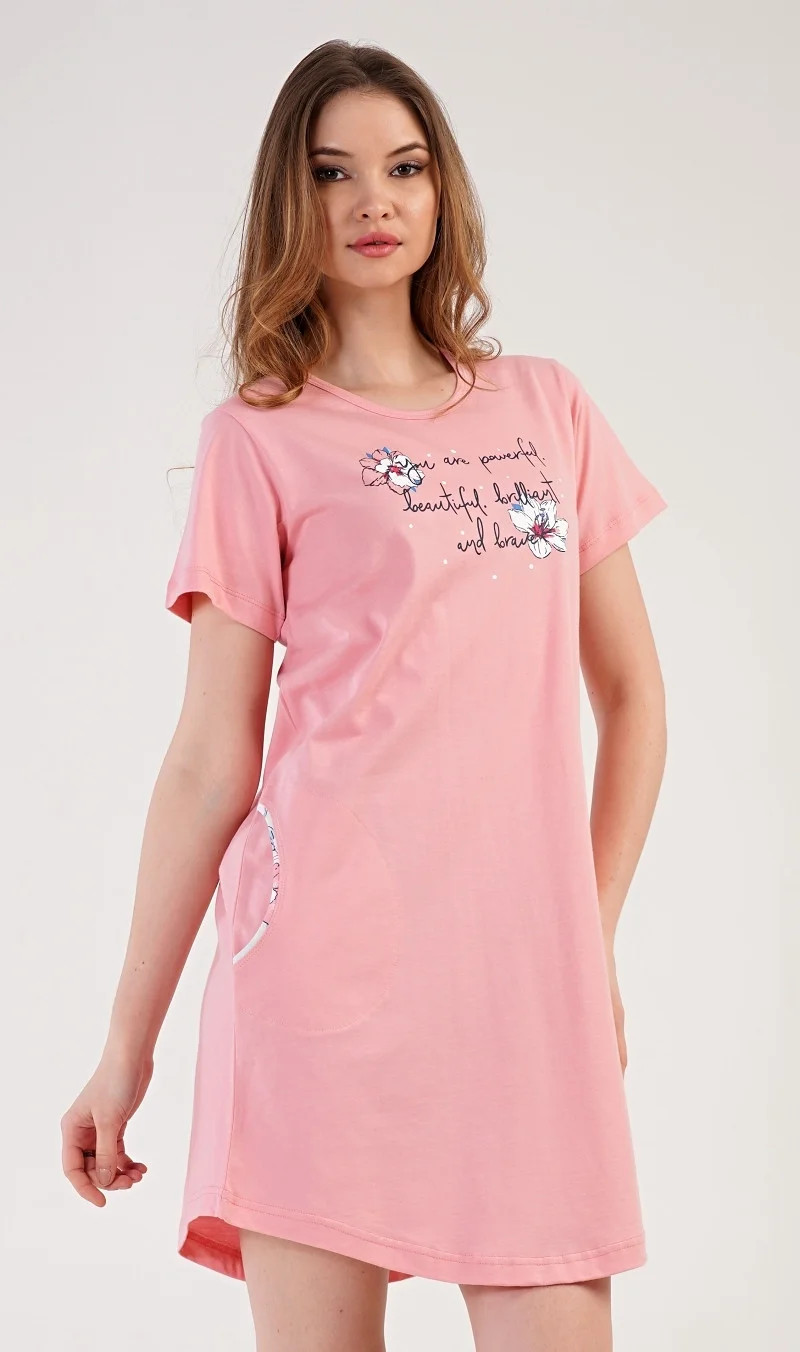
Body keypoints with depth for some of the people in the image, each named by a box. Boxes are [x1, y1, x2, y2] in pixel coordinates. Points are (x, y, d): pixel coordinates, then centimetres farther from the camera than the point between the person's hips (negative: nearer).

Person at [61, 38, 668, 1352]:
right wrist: (128, 1044, 3)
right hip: (330, 951, -3)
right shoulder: (259, 438, 5)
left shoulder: (548, 406, 15)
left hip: (526, 973, 3)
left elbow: (632, 694, 17)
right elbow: (210, 759, 3)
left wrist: (594, 936, 9)